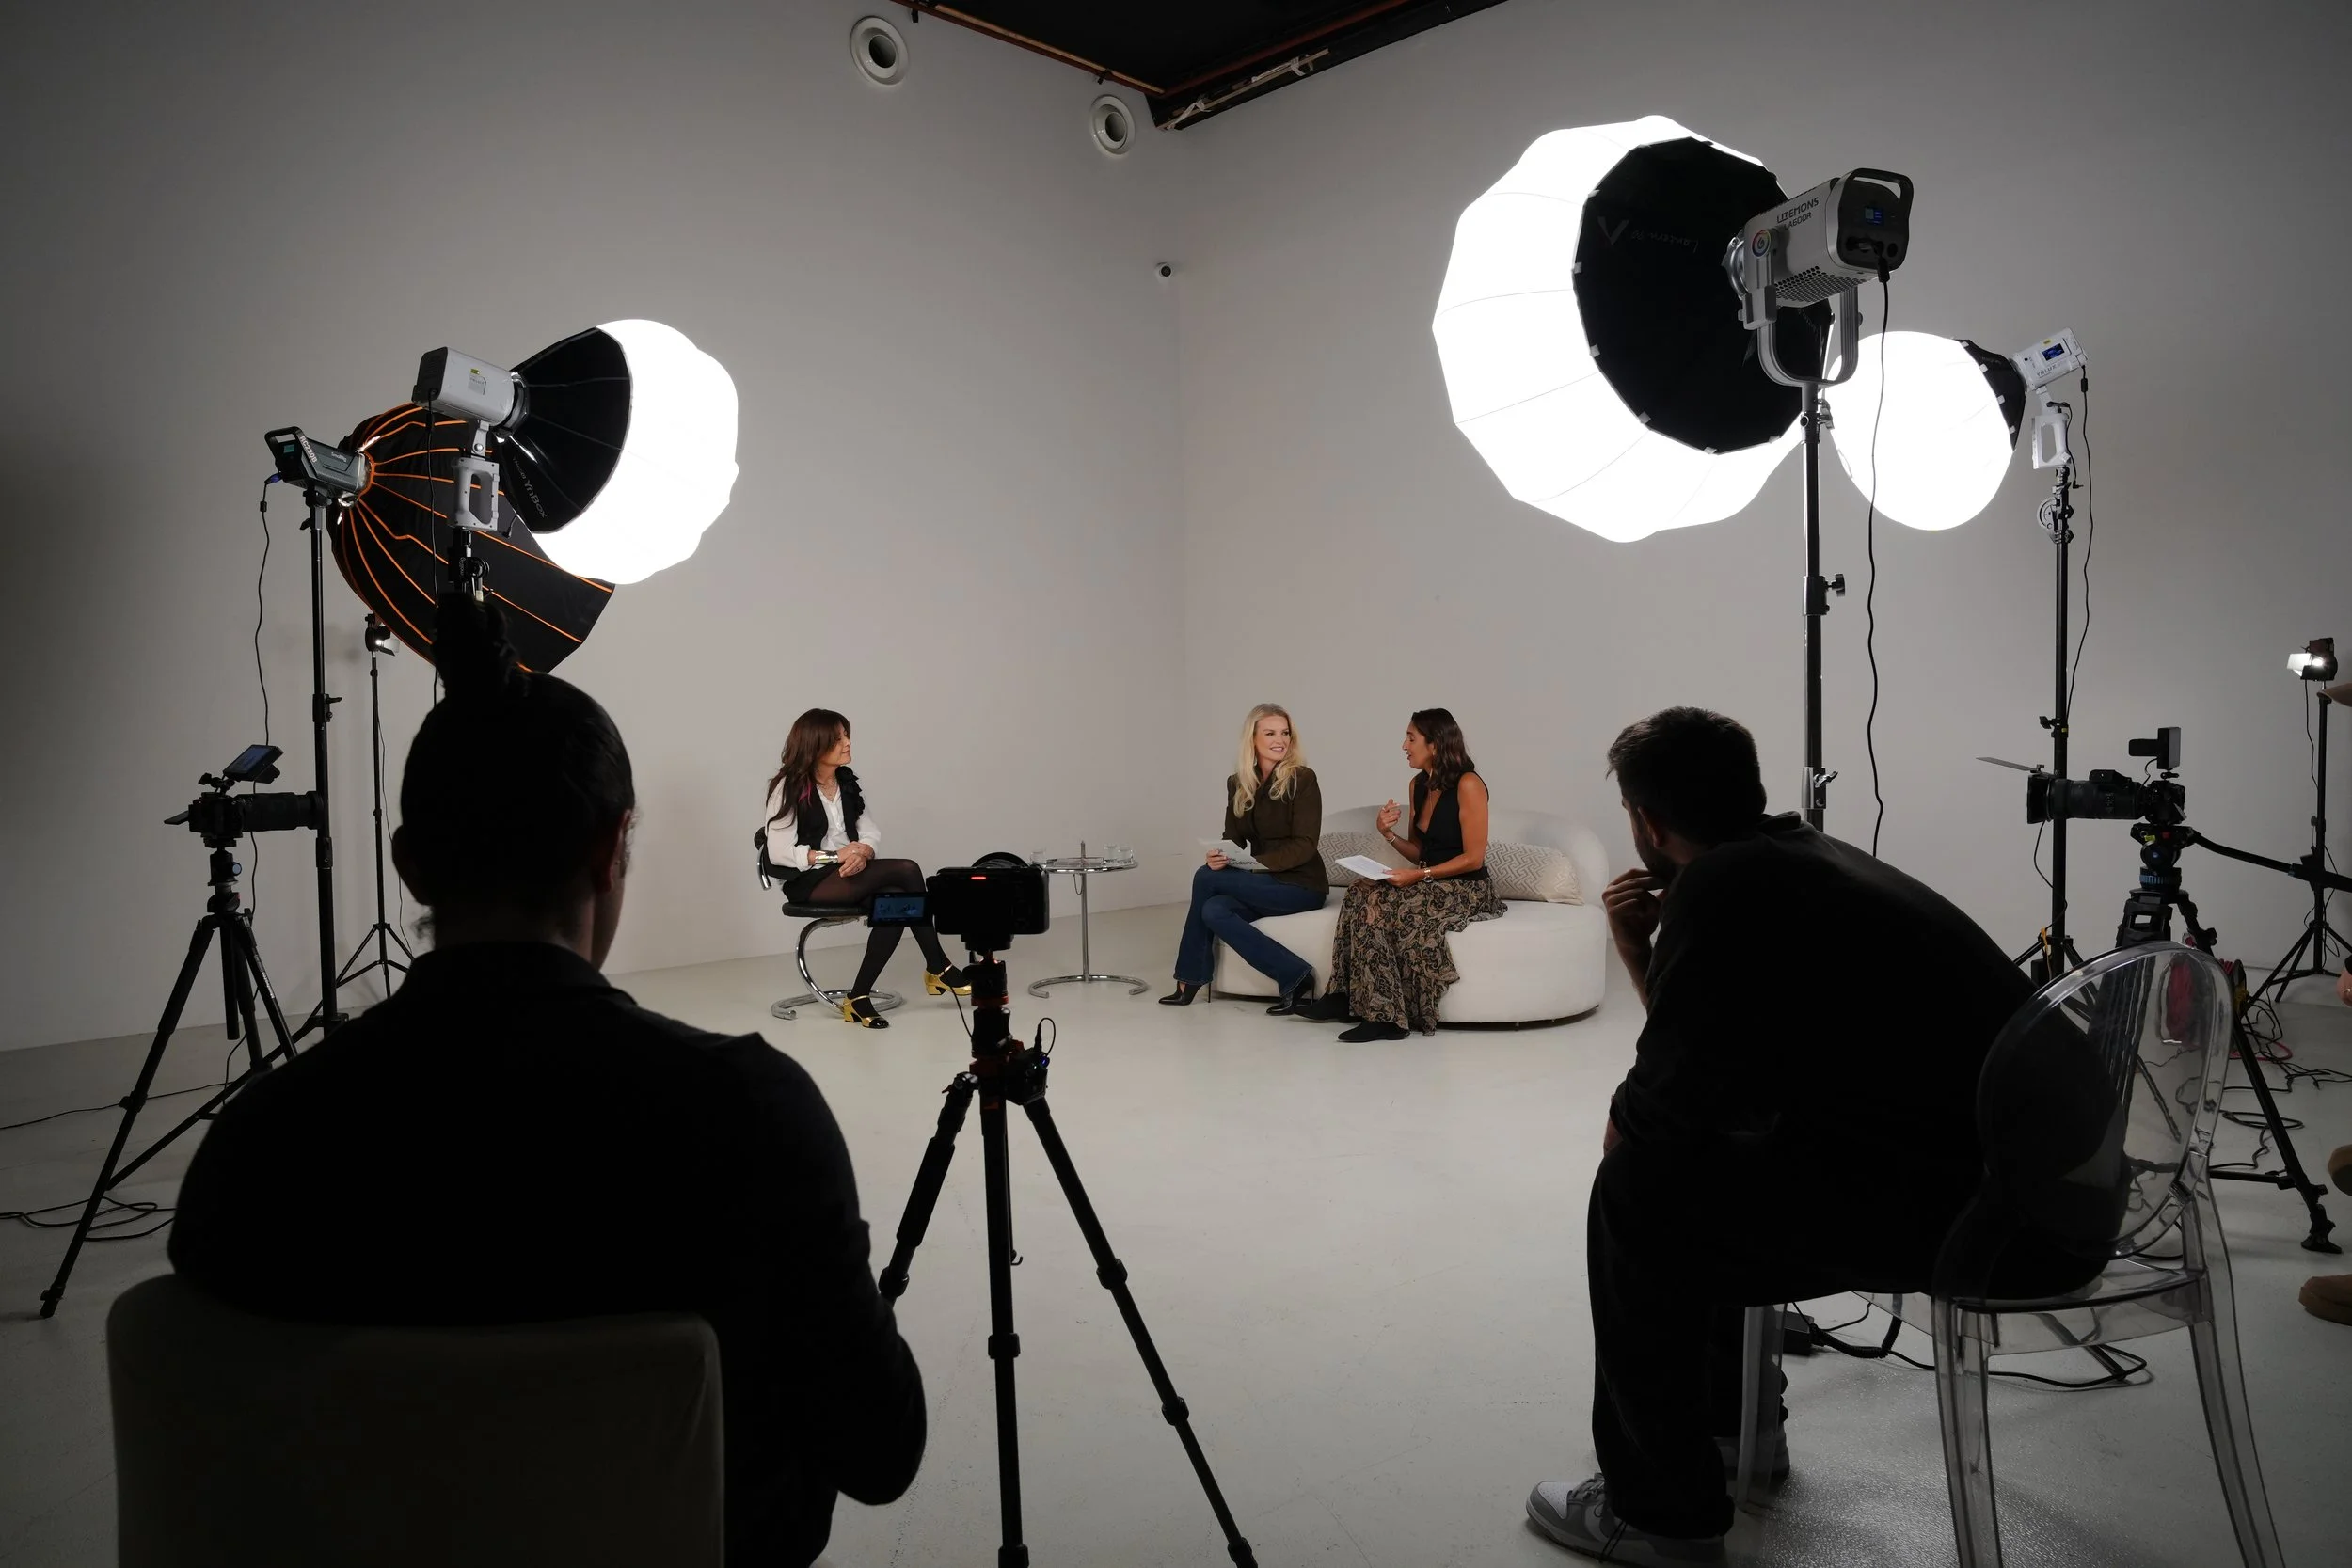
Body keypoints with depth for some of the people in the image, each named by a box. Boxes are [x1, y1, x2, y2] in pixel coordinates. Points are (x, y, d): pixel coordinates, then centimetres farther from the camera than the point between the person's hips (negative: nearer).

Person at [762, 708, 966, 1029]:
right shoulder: (789, 787, -8)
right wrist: (835, 856, -21)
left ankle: (859, 998, -20)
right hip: (810, 882, -6)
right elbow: (779, 853, -13)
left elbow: (871, 831, 9)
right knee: (907, 870, -25)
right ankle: (937, 968, -14)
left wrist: (861, 851, -15)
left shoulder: (847, 782, 12)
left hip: (850, 874, 6)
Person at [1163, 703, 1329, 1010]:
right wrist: (1219, 855, -17)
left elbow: (1305, 845, -14)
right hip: (1263, 883, 6)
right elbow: (1233, 838, 7)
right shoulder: (1237, 784, 8)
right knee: (1214, 910, -25)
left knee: (1206, 879, -18)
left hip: (1301, 885, -6)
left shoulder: (1302, 779, -9)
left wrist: (1257, 863, -25)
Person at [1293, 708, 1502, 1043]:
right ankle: (1347, 998, -19)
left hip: (1468, 890, -7)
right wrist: (1389, 833, -2)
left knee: (1377, 902, -27)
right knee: (1363, 893, -19)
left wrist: (1418, 875, -19)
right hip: (1431, 885, 8)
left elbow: (1473, 858, -15)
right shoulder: (1419, 785, 11)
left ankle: (1383, 1014, -22)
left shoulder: (1468, 785, -13)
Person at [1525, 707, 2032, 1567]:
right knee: (1695, 1157, 21)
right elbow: (1719, 1064, 22)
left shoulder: (1721, 888, -16)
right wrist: (1644, 957, 11)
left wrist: (1622, 1121, 8)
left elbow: (1651, 1121, -13)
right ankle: (1736, 1423, 36)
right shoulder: (1799, 857, 12)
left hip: (1956, 1199, -10)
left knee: (1639, 1196, -3)